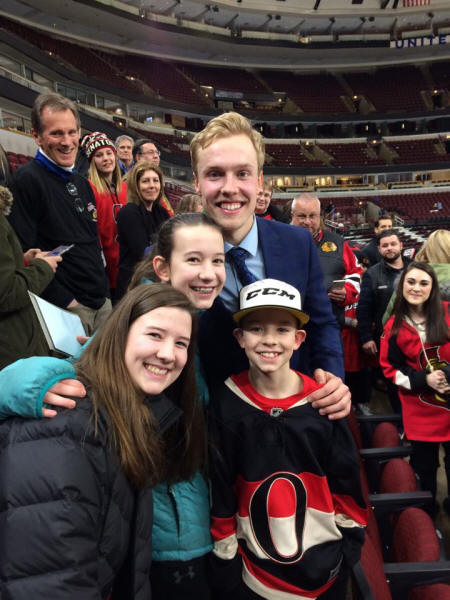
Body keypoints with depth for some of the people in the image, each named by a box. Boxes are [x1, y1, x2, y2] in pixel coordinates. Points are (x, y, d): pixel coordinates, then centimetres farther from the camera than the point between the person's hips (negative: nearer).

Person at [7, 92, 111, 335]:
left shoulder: (81, 183, 14)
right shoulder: (27, 180, -11)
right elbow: (24, 253, -18)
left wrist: (103, 285, 14)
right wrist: (64, 300, -18)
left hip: (102, 302, 8)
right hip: (68, 308, -8)